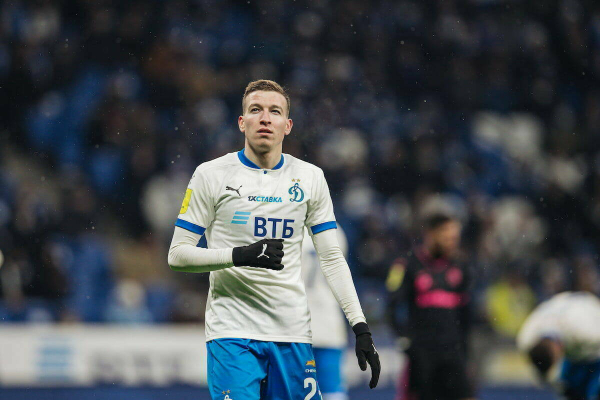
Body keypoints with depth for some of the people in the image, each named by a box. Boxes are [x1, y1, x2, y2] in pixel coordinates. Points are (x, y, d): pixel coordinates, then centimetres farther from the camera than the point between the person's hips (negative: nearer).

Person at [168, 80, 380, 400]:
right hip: (232, 332, -3)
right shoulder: (212, 175, 0)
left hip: (292, 332, 3)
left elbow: (332, 258, 11)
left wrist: (360, 328, 2)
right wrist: (241, 256, -17)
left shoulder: (310, 178, 10)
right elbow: (177, 255, -1)